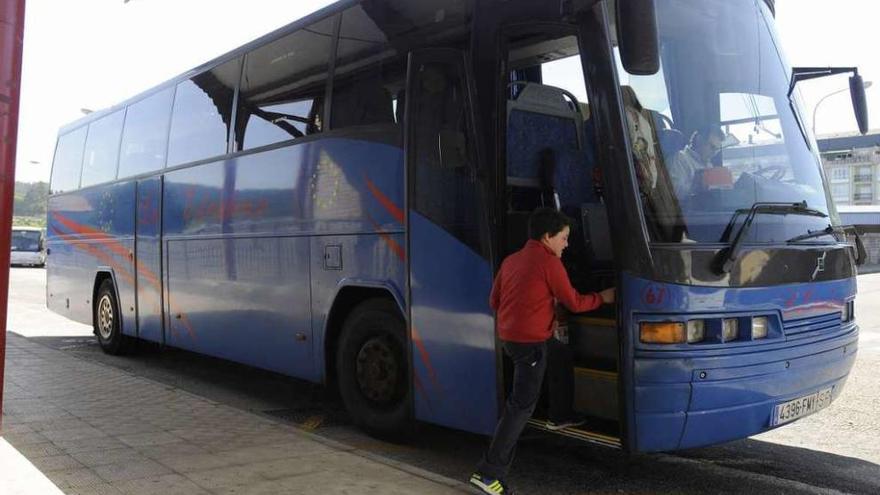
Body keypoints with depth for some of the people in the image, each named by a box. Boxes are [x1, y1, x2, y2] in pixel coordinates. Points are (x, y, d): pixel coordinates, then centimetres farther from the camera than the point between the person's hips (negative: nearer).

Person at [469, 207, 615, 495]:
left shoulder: (511, 260, 11)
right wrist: (602, 298, 11)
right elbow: (574, 303, -6)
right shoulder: (549, 262, -12)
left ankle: (560, 416, 40)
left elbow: (495, 301, 14)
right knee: (522, 406, -3)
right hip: (531, 342, -9)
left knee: (561, 355, 30)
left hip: (509, 336, 9)